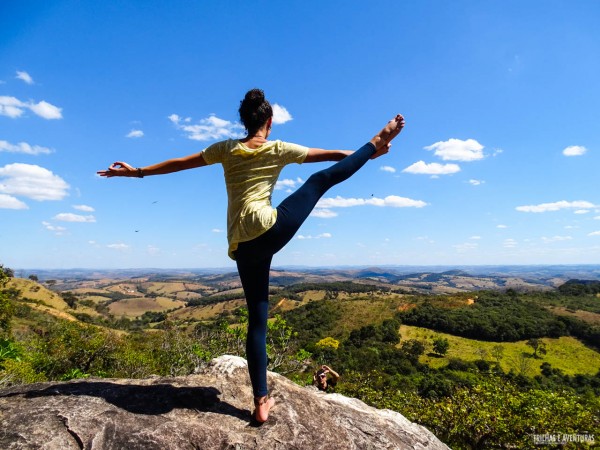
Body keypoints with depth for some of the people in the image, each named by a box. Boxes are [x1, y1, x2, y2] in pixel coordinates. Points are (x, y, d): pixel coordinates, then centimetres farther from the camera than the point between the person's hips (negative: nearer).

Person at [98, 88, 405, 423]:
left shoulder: (227, 149, 11)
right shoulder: (279, 149, 4)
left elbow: (178, 163, 17)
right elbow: (330, 156, 15)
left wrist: (138, 172, 31)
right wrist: (373, 151, 29)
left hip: (243, 246, 4)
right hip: (269, 230, -3)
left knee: (257, 320, 10)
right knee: (324, 178, 13)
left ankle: (262, 402, 17)